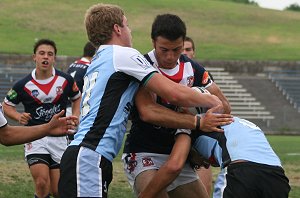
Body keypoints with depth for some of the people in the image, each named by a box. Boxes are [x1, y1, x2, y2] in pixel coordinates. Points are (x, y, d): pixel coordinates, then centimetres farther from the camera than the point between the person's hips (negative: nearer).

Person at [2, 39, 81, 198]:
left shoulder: (65, 80, -1)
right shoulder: (23, 85, -6)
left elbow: (77, 98, 18)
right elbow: (7, 106, 7)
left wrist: (75, 117, 1)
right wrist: (19, 117, -12)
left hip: (58, 138, 2)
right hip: (35, 138, -2)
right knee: (42, 184, -20)